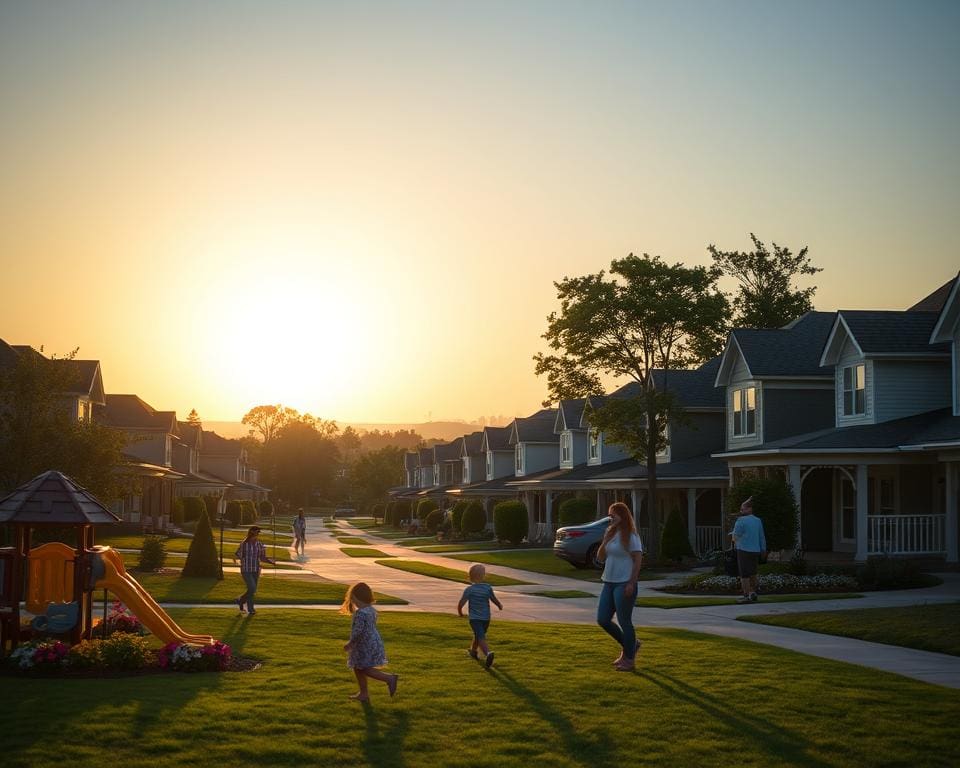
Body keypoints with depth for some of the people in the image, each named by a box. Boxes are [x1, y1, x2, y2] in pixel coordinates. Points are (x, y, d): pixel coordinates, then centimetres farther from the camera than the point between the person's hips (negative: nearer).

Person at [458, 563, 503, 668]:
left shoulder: (469, 590, -12)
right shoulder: (488, 588, -7)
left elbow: (460, 604, -13)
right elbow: (495, 600, 2)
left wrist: (460, 613, 8)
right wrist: (500, 606, 24)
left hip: (474, 618, -3)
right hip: (486, 618, 3)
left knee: (481, 638, -11)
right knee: (477, 635, 26)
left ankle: (488, 653, -35)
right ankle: (473, 651, 46)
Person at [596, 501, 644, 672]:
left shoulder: (630, 536, -10)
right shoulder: (610, 534, 12)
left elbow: (638, 560, -14)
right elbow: (601, 558, 12)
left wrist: (631, 583, -18)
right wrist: (605, 541, -4)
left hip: (624, 584, -8)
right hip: (609, 583, 8)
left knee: (624, 621, -1)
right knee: (602, 619, 7)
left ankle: (629, 659, 11)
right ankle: (630, 645, 25)